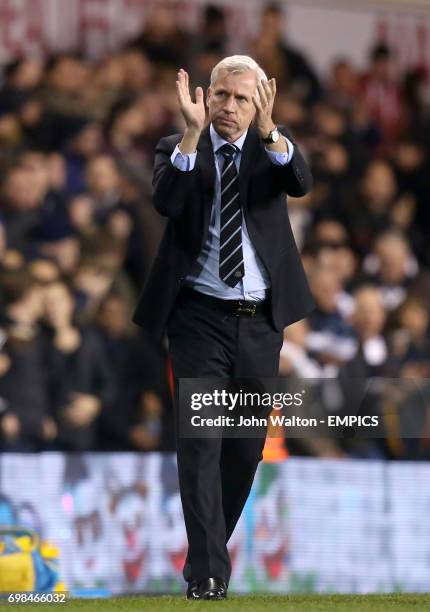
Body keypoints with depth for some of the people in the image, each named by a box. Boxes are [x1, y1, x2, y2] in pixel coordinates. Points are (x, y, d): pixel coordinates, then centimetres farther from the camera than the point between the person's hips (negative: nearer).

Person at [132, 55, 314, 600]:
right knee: (201, 442, -10)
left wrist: (268, 131, -34)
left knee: (247, 446, 11)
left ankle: (211, 546, 29)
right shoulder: (177, 148, 1)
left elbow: (301, 184, -17)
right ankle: (208, 573, -11)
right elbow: (166, 201, -19)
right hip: (199, 316, -3)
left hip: (260, 320, 3)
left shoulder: (272, 147, 6)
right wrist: (193, 131, -30)